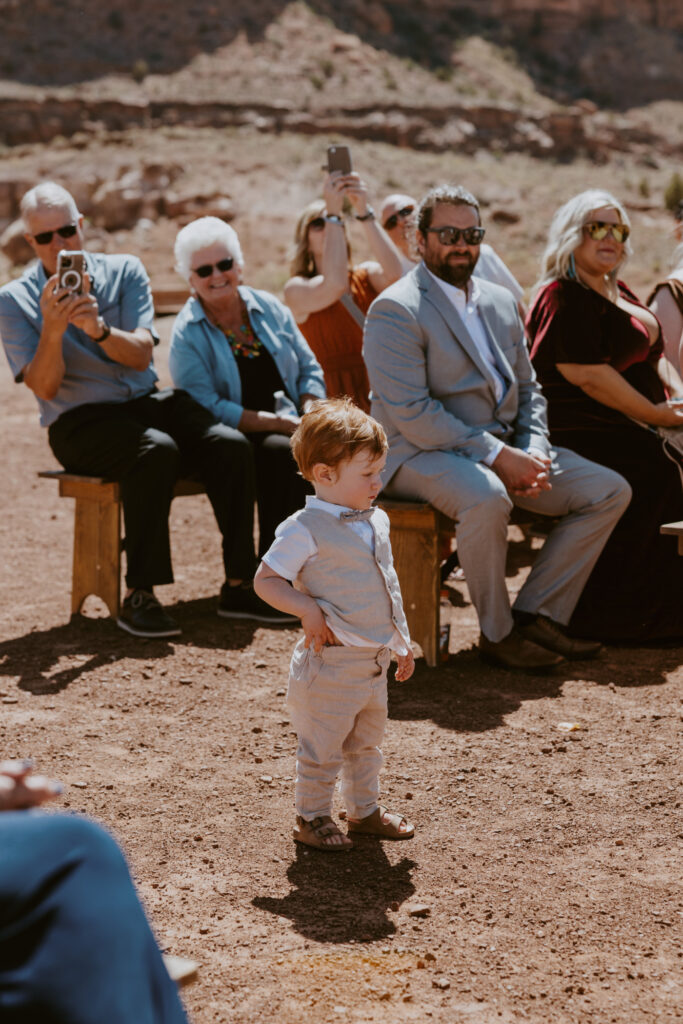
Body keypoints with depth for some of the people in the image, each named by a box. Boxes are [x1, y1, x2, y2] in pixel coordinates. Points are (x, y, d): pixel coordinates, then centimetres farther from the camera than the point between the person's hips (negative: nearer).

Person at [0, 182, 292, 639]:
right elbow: (45, 387, -9)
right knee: (155, 451, -35)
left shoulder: (124, 272, 7)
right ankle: (139, 596, -31)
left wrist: (98, 328, -24)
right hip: (79, 419, -4)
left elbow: (140, 355, -5)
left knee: (229, 445, -22)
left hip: (147, 400, 4)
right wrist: (52, 330, -27)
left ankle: (239, 584, -13)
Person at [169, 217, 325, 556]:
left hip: (291, 428, 4)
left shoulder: (269, 308, 14)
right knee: (283, 452, -36)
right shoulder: (187, 333, -1)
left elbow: (309, 368, 16)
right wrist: (278, 423, -18)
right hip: (235, 437, -4)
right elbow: (205, 408, -12)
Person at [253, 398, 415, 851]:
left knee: (367, 742, 21)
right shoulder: (305, 530, -18)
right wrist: (308, 609, -26)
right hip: (332, 660, -8)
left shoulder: (377, 521, 7)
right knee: (324, 746, 4)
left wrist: (402, 642, 19)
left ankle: (365, 810, 37)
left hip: (375, 659, 8)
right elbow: (266, 580, -14)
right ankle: (312, 817, 20)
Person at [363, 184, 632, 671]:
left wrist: (532, 452, -4)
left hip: (505, 449, 8)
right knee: (486, 498, -39)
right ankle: (498, 633, -18)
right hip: (422, 454, -8)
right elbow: (410, 415, -19)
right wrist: (497, 456, -22)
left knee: (610, 491, -2)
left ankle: (537, 613, -3)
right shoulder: (396, 310, -10)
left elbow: (527, 388, 18)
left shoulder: (500, 301, 15)